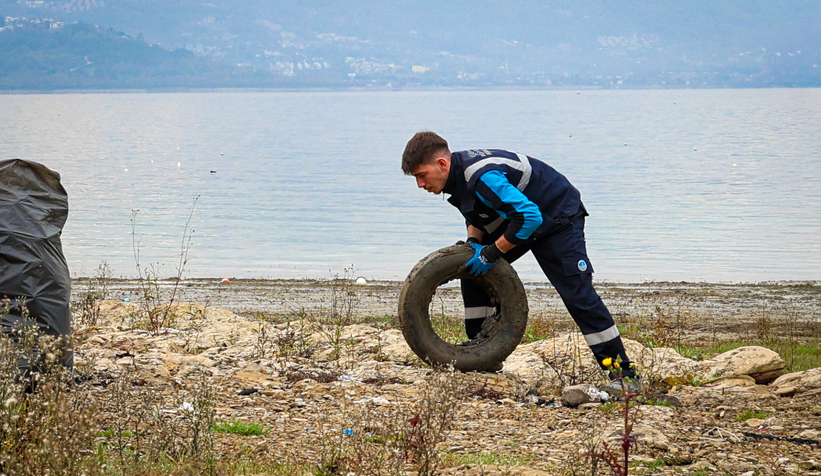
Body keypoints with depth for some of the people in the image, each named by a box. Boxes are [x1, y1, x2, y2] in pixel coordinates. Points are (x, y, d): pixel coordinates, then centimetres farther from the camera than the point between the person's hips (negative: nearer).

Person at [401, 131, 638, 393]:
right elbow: (477, 213, 11)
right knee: (472, 270, 6)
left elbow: (529, 217, -38)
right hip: (519, 214, 10)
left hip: (558, 215, -10)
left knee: (577, 293, -15)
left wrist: (491, 253, -29)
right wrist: (474, 241, -10)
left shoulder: (481, 176, -35)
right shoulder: (458, 172, -6)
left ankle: (623, 372, -11)